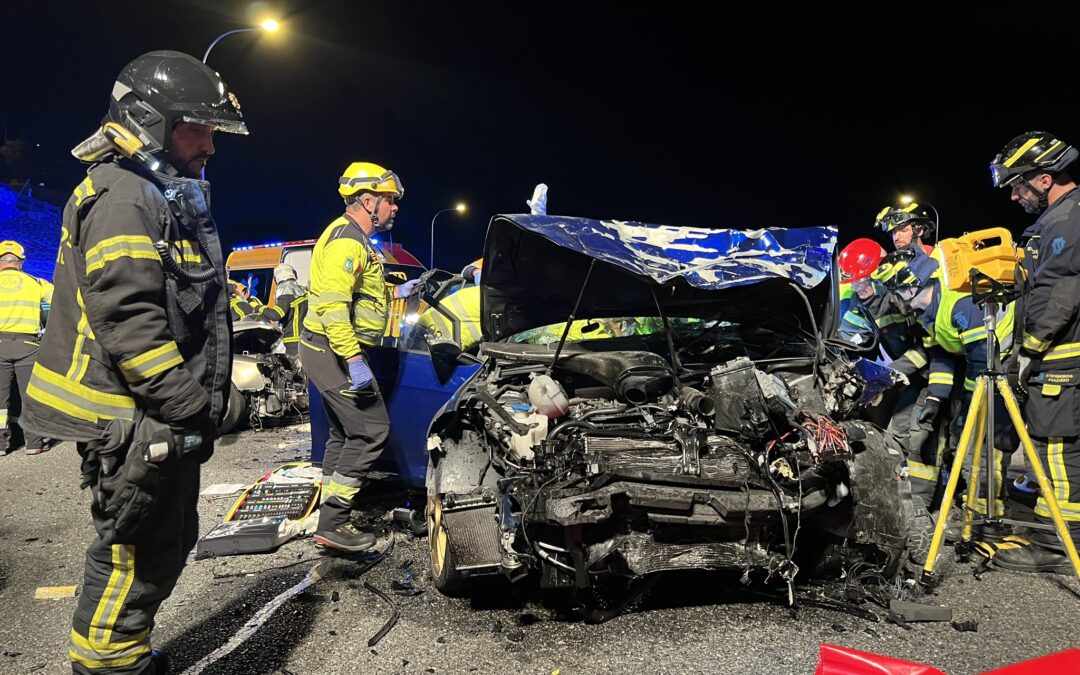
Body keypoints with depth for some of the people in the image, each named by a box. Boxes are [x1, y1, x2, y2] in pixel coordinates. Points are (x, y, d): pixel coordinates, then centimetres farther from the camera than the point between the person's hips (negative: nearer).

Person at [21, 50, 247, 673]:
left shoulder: (171, 198, 18)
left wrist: (204, 403, 19)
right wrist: (193, 409, -22)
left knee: (170, 539, 20)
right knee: (139, 550, 0)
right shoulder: (122, 196, -14)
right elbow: (128, 318, -25)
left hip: (165, 417, 10)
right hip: (133, 421, -10)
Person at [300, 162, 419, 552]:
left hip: (330, 352, 11)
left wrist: (396, 292, 20)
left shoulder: (355, 238, 18)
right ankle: (332, 525, -5)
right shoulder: (346, 239, -16)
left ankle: (330, 516, 26)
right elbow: (332, 304, -26)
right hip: (335, 352, -11)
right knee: (372, 430, -10)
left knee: (345, 433, 17)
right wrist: (354, 359, -30)